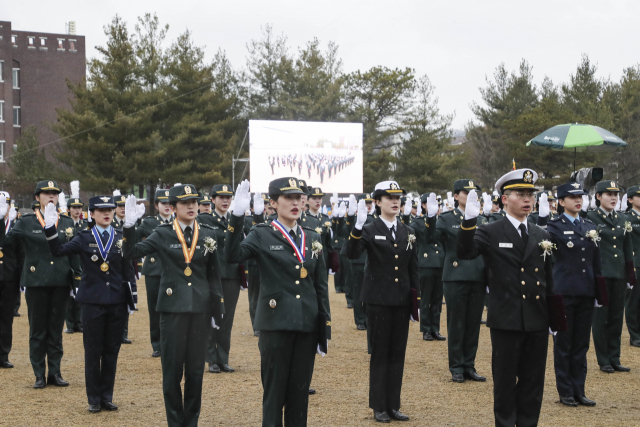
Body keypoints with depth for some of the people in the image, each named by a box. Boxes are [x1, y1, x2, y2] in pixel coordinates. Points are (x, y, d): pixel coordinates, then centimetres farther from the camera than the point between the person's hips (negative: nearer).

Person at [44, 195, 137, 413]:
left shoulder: (121, 238, 5)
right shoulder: (84, 238, 1)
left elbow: (128, 271, 7)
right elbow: (58, 251, -12)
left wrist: (132, 301, 5)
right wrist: (50, 228, -25)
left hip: (117, 303, 2)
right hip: (92, 303, -2)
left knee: (111, 351, 7)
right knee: (93, 351, 3)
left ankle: (107, 396, 16)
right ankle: (94, 398, 11)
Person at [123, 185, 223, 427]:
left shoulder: (208, 235, 6)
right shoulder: (163, 235, 0)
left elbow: (213, 275, 9)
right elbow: (131, 253, -10)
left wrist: (217, 311, 7)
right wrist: (129, 226, -25)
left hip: (200, 309, 2)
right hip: (173, 308, -2)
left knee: (196, 370, 7)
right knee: (172, 370, 2)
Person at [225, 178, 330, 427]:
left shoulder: (312, 238, 11)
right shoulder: (262, 236, -2)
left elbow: (321, 286, 12)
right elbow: (232, 256, -22)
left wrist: (325, 330, 8)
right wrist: (238, 216, -33)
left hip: (307, 324, 4)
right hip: (276, 323, -4)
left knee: (300, 390, 9)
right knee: (274, 390, 2)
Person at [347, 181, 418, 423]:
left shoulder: (408, 233, 9)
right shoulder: (369, 231, -4)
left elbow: (413, 269, 12)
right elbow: (352, 254, -22)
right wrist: (357, 227, -35)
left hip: (402, 300, 4)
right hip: (378, 300, -4)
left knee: (398, 353, 7)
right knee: (380, 353, 1)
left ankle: (393, 405, 15)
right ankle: (379, 407, 9)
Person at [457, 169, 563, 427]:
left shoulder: (541, 236, 11)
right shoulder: (490, 234, -3)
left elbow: (549, 280, 15)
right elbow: (464, 253, -21)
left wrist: (555, 318, 13)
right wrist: (469, 221, -36)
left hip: (537, 322, 4)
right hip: (506, 321, -4)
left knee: (533, 382, 9)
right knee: (505, 381, 4)